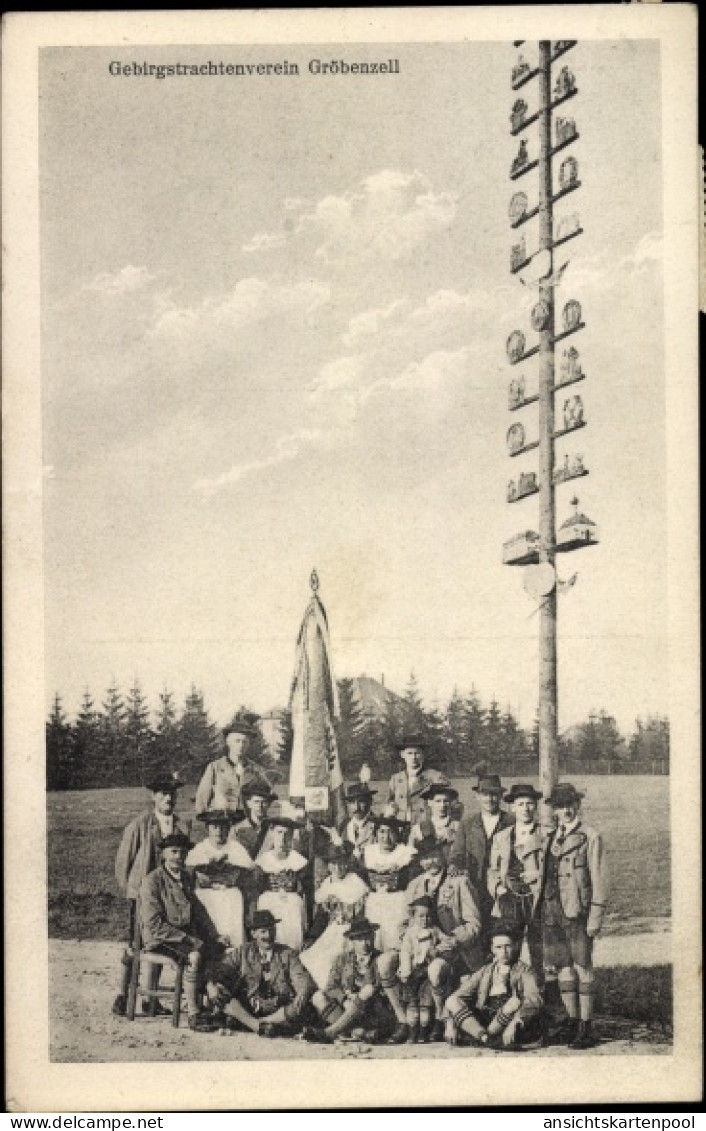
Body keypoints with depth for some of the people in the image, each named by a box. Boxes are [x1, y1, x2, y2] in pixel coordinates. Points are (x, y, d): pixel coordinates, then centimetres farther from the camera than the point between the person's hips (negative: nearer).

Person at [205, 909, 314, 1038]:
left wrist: (299, 1003, -23)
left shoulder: (287, 954, 9)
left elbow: (304, 983, -1)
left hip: (278, 1012, -1)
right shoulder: (242, 952, 12)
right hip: (246, 1010, 1)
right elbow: (217, 970, 3)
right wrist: (211, 985, -20)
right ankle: (256, 1025, -32)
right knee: (217, 992, -23)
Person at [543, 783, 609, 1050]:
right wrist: (544, 912, 10)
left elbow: (599, 880, -4)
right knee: (563, 968, 8)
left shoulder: (590, 837, -2)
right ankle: (572, 1021, 17)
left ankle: (585, 1028, 1)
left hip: (578, 912, -5)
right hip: (553, 913, 5)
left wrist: (595, 918, -9)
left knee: (582, 968, -3)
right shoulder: (551, 837, 14)